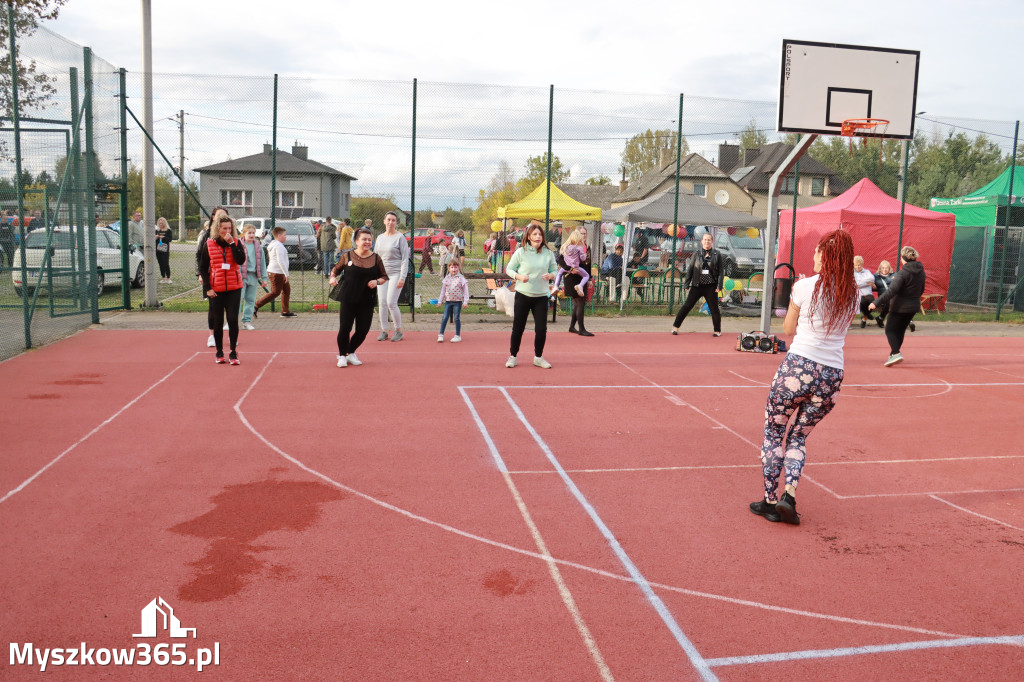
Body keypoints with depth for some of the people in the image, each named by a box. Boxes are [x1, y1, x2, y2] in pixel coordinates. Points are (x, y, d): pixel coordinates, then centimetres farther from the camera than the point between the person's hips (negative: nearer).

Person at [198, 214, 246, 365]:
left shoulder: (236, 242, 3)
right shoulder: (209, 244, 2)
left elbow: (241, 260, -15)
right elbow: (203, 268, 4)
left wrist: (231, 243, -18)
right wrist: (207, 288, -4)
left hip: (234, 288, 0)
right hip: (216, 290, 0)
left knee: (233, 320, -4)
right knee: (218, 322, 7)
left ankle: (233, 353, 7)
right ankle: (219, 353, 20)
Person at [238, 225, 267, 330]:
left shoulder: (258, 246, 9)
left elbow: (262, 262, 12)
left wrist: (264, 278, 10)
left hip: (253, 276, 4)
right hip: (241, 276, -4)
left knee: (250, 300, 8)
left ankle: (247, 320, 17)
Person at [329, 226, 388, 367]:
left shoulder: (376, 258, 3)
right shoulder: (347, 256, -1)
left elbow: (384, 277, 11)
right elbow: (335, 270, 10)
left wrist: (377, 282, -9)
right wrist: (333, 278, -10)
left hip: (367, 301, 2)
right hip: (348, 300, -2)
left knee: (363, 330, 5)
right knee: (344, 328, -3)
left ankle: (351, 353, 30)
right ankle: (342, 355, 19)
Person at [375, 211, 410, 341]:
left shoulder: (400, 237, -3)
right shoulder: (380, 237, 13)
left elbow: (405, 258, -7)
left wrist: (402, 278, -14)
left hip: (396, 273, -5)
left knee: (391, 303, -11)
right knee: (382, 303, 2)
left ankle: (398, 331, 3)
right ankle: (384, 331, 10)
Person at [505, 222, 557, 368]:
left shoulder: (548, 253, 2)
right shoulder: (521, 252, -4)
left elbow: (554, 270, 10)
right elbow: (509, 269, 2)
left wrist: (550, 275, -12)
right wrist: (519, 276, -16)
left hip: (541, 296, 2)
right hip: (523, 295, -2)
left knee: (541, 329, 0)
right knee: (518, 328, 5)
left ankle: (538, 358, 19)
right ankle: (512, 356, 21)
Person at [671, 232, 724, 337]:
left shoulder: (717, 254, 1)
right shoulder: (697, 255, 4)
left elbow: (721, 271, 1)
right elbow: (690, 270, 6)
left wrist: (719, 286, -6)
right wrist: (686, 285, 1)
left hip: (711, 286, -1)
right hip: (697, 286, 1)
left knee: (714, 308, 6)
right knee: (687, 305, 1)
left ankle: (718, 330, 20)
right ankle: (675, 327, 10)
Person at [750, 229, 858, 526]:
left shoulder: (805, 286, -6)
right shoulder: (853, 295, 5)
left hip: (797, 367, -4)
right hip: (832, 376, 4)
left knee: (774, 432, 12)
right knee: (799, 436, 19)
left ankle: (770, 501, 14)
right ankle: (789, 494, 2)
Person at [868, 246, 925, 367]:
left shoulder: (903, 273, -19)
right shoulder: (921, 271, 4)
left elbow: (891, 291, -25)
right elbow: (921, 290, 17)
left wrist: (876, 303, -24)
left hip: (900, 307, -7)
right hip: (914, 307, 8)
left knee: (890, 330, 0)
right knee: (900, 330, 18)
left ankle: (896, 353, -18)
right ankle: (893, 355, 24)